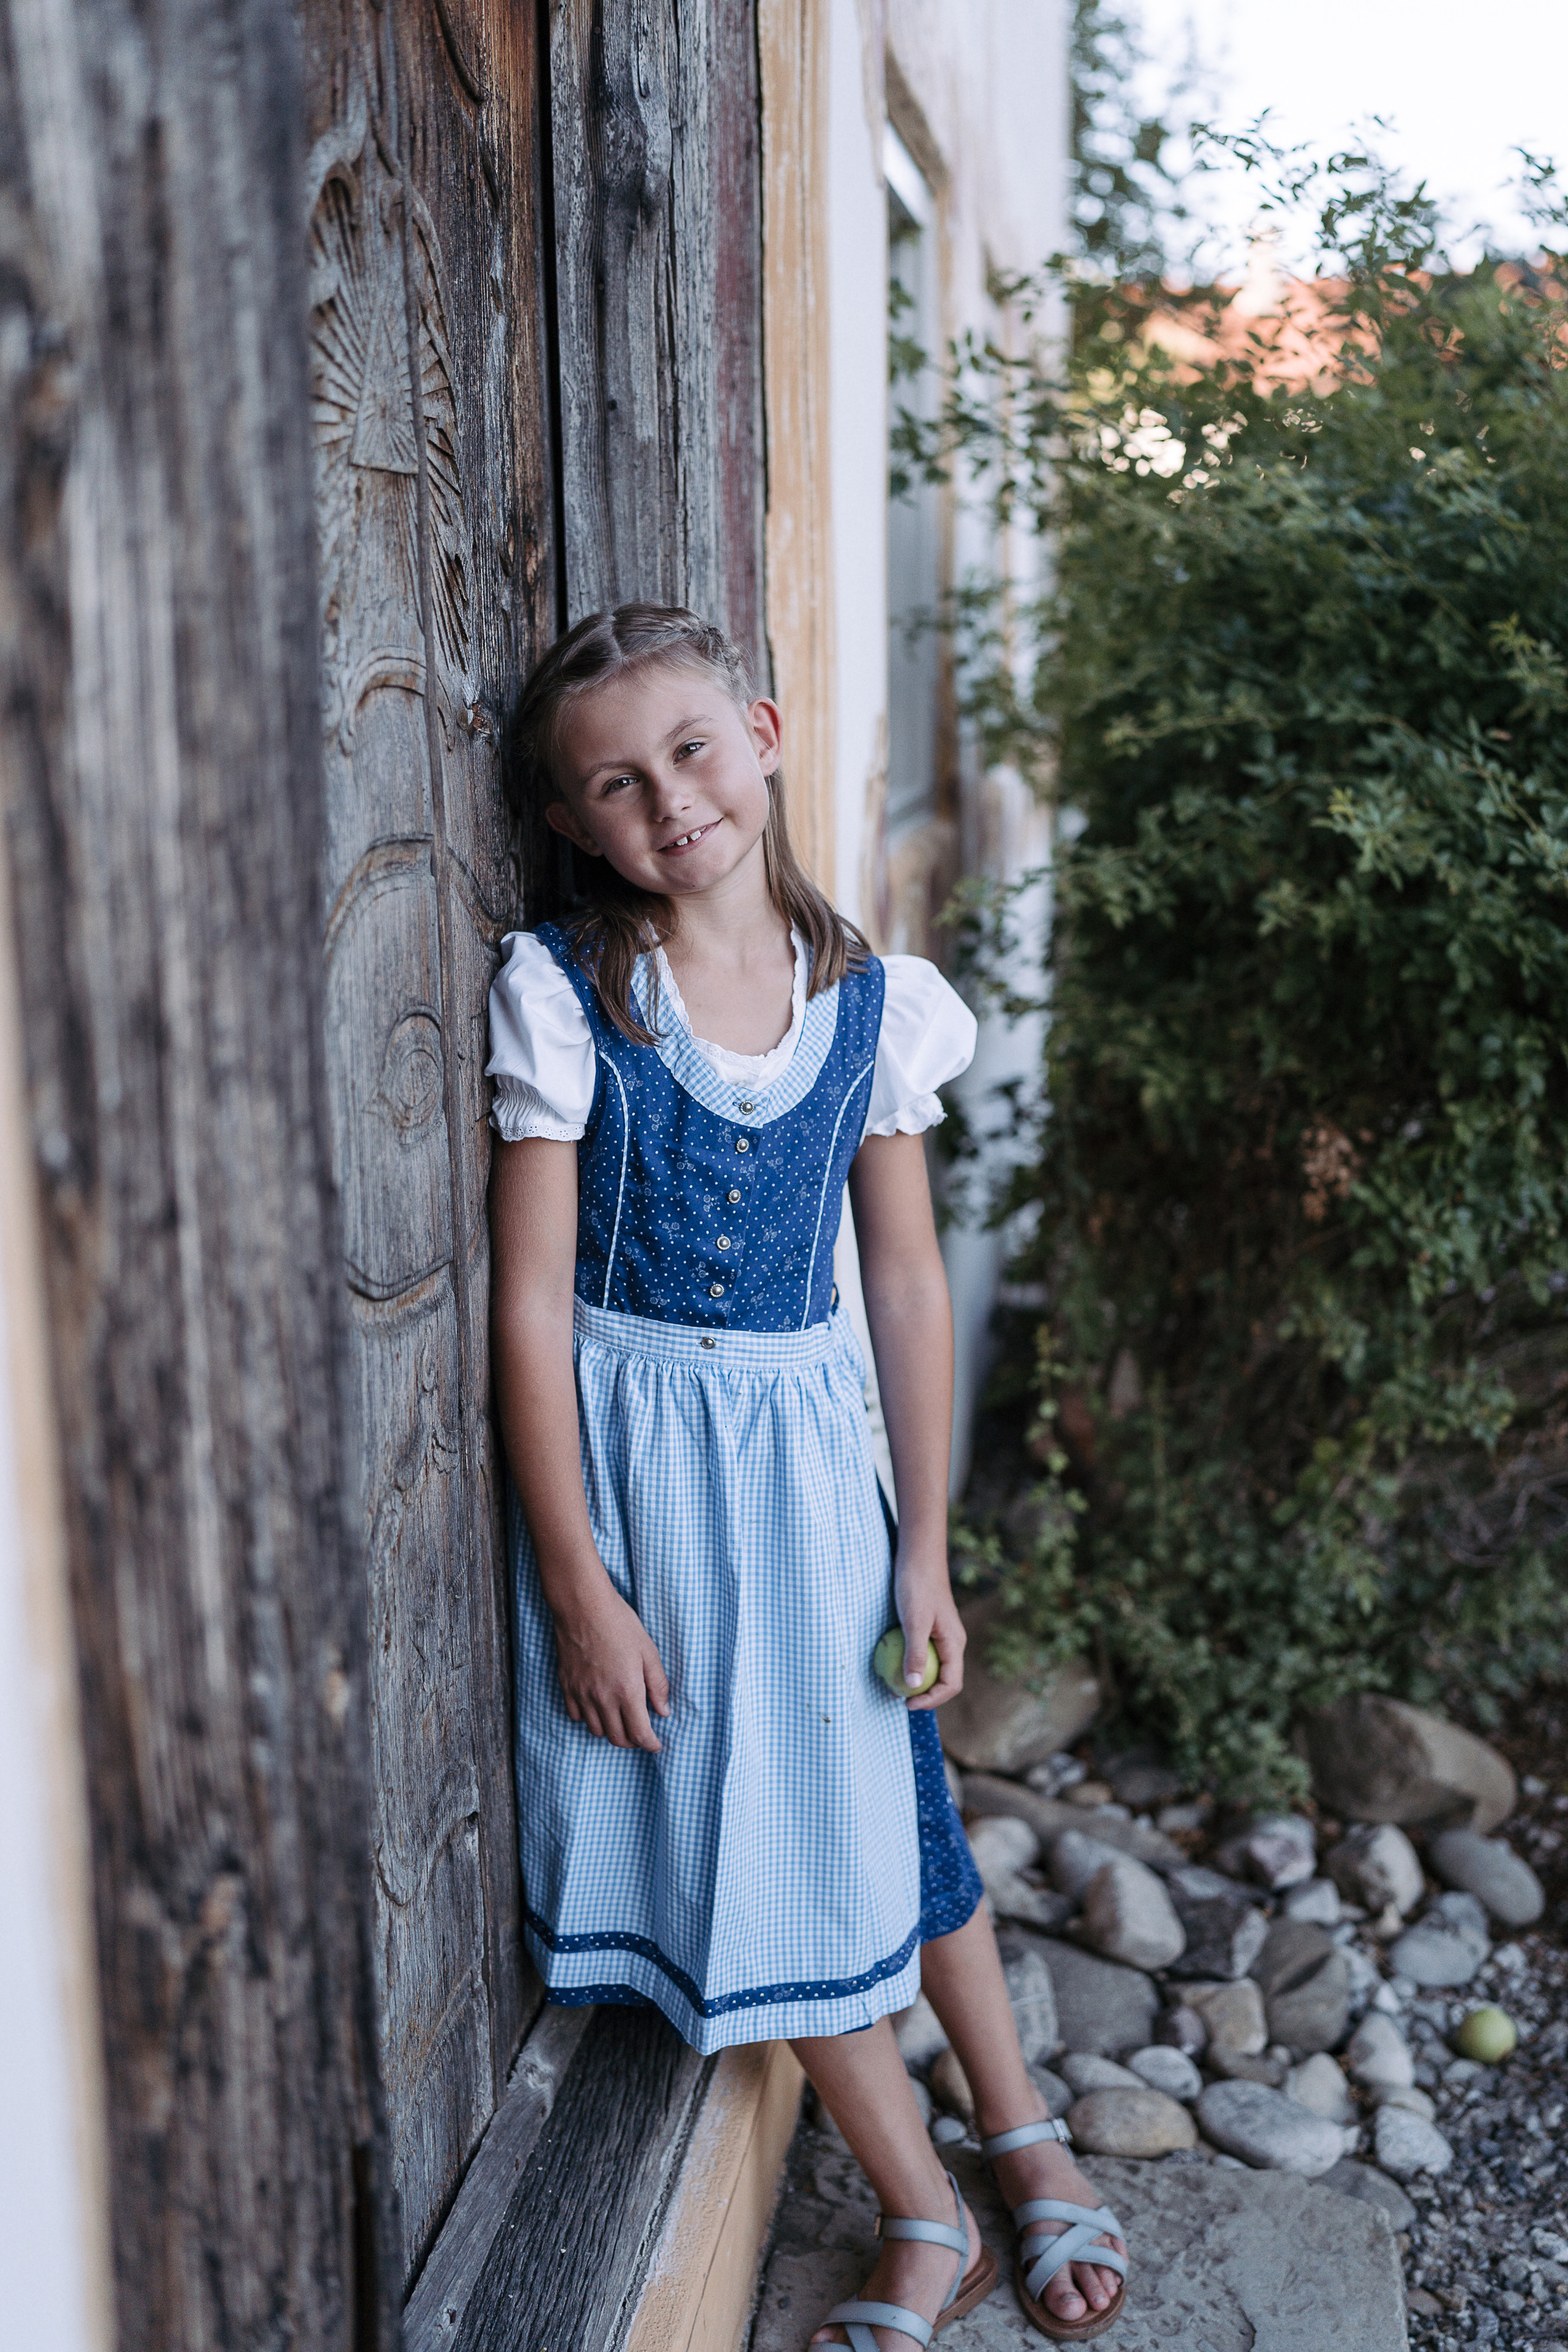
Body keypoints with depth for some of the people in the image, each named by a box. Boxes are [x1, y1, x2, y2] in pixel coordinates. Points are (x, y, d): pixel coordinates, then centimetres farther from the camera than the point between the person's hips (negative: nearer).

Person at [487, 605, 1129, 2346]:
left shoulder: (873, 1004, -4)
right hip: (627, 1450, -1)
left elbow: (908, 1284, 0)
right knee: (738, 1828, 8)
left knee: (882, 1798, 12)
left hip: (807, 1443, 1)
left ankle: (1027, 2140, 38)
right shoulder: (562, 995, -12)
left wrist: (926, 1555, 1)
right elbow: (531, 1300, -12)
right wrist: (578, 1586, -13)